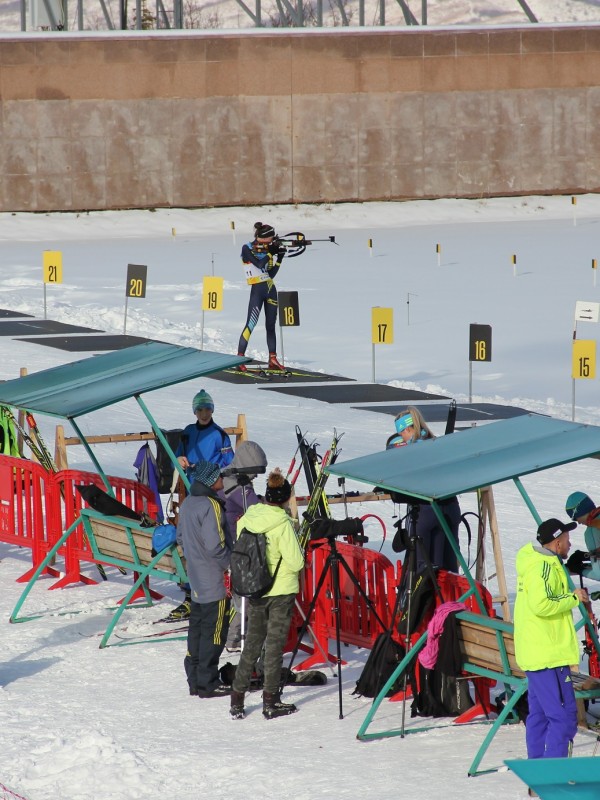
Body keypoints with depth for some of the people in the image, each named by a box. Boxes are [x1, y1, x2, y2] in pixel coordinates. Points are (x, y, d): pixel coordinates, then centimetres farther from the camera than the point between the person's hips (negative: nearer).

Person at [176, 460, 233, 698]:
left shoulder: (188, 503, 8)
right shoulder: (211, 506, -20)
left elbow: (181, 538, 17)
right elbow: (215, 545, -24)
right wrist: (231, 565, -10)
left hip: (196, 578, 9)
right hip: (214, 580, -9)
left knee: (197, 626, 14)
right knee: (214, 630, -3)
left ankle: (195, 680, 19)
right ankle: (207, 683, 0)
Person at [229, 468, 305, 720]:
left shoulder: (247, 518, -2)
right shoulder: (282, 524, -17)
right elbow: (296, 562, -17)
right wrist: (300, 555, 4)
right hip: (281, 591, -5)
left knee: (252, 643, 14)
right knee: (275, 644, 4)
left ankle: (237, 701, 12)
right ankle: (271, 702, 7)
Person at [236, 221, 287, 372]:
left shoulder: (265, 249, 12)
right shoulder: (247, 249, -5)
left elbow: (271, 273, 9)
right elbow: (259, 264, -19)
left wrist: (279, 258, -1)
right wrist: (270, 252, -13)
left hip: (271, 289, 6)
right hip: (258, 289, -6)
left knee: (271, 325, 8)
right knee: (251, 324, -11)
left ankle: (273, 359, 11)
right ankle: (239, 359, -10)